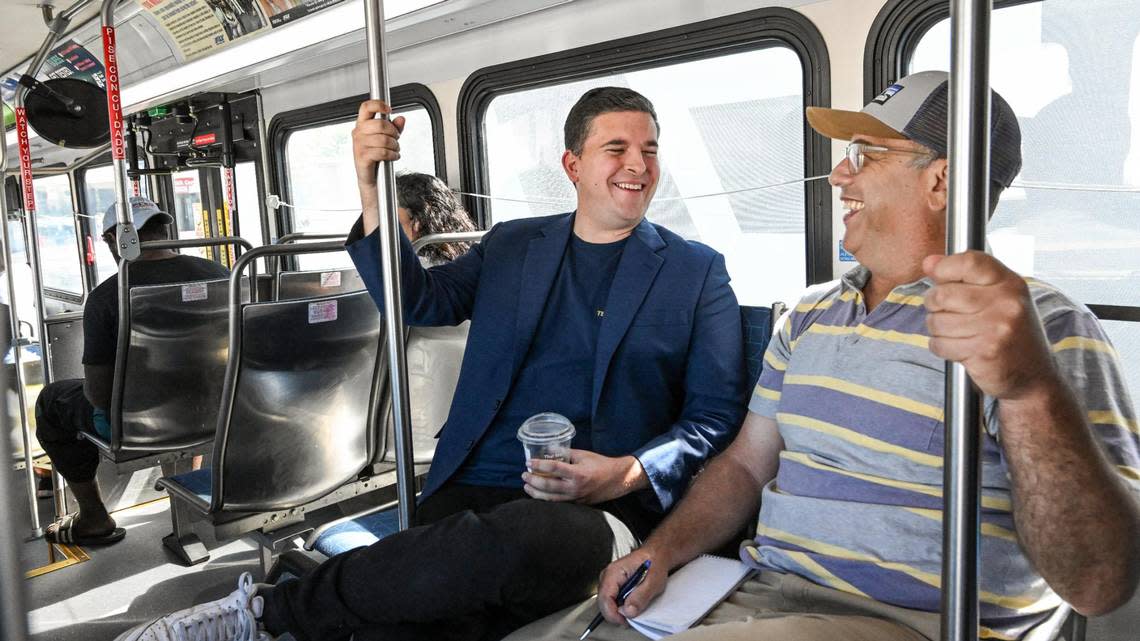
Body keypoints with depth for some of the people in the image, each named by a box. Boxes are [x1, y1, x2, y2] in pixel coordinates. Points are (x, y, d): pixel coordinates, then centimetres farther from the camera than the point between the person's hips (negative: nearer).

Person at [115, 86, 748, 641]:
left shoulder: (697, 271, 9)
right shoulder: (512, 244, 18)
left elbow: (716, 417, 5)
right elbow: (417, 301, 13)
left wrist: (628, 475, -14)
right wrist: (372, 190, -1)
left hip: (602, 510, -1)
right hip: (474, 492, 2)